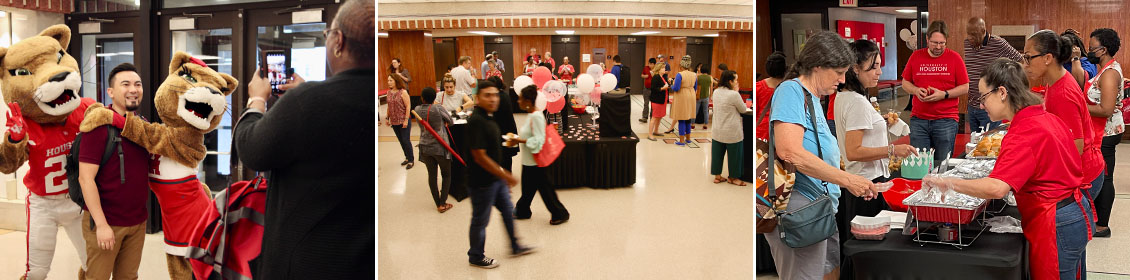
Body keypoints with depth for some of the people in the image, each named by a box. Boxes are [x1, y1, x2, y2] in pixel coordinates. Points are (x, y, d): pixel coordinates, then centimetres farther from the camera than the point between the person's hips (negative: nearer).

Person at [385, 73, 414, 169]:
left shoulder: (403, 92, -11)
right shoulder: (389, 92, 6)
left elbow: (408, 106, -12)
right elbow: (389, 107, 13)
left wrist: (406, 120, -16)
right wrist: (387, 118, 8)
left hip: (403, 121, -6)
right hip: (394, 121, 6)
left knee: (406, 140, -3)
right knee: (401, 141, 12)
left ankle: (411, 160, 8)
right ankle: (407, 158, 25)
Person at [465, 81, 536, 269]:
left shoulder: (488, 117, 5)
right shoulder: (476, 121, -25)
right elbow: (480, 156, -28)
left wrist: (503, 175, 20)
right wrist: (505, 175, -23)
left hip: (496, 177, 9)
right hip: (482, 181, -9)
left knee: (508, 211, 21)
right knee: (480, 220, 8)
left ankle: (515, 247, 39)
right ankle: (476, 257, 27)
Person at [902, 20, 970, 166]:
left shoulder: (954, 58, 1)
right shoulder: (916, 56, 7)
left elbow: (965, 88, 2)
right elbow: (905, 83, 14)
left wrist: (944, 94, -12)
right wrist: (916, 90, -6)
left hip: (946, 121, -2)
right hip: (918, 120, 2)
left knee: (942, 164, 2)